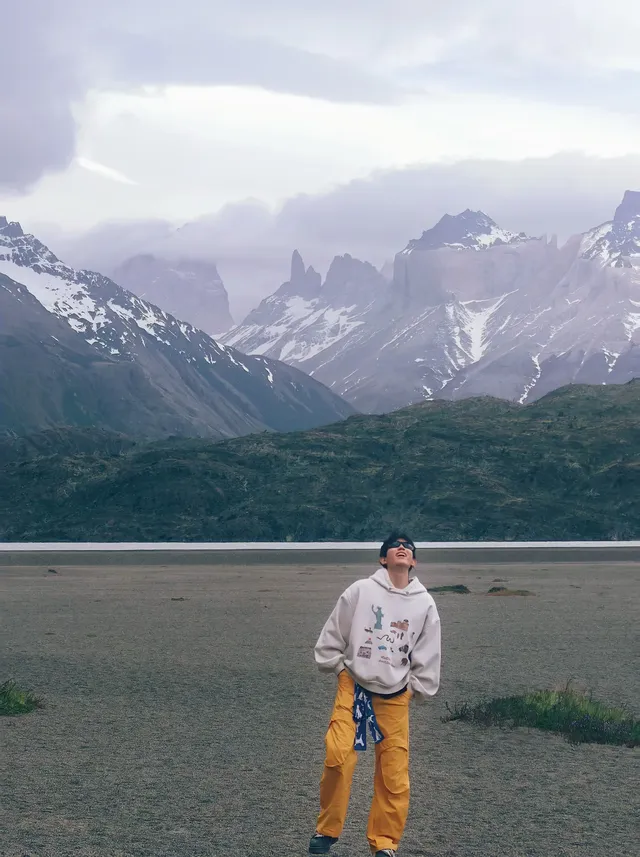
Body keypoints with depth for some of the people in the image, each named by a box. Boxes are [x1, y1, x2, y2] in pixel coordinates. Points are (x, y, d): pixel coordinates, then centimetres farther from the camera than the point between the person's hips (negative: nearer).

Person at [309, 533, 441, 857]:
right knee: (338, 756, -16)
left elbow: (427, 655, 7)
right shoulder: (360, 591, -7)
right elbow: (333, 634, 2)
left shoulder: (425, 604, -1)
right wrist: (337, 667, 5)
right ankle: (327, 830, 2)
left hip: (395, 696, 2)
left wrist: (418, 689, 8)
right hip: (354, 687, -2)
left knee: (394, 775, -1)